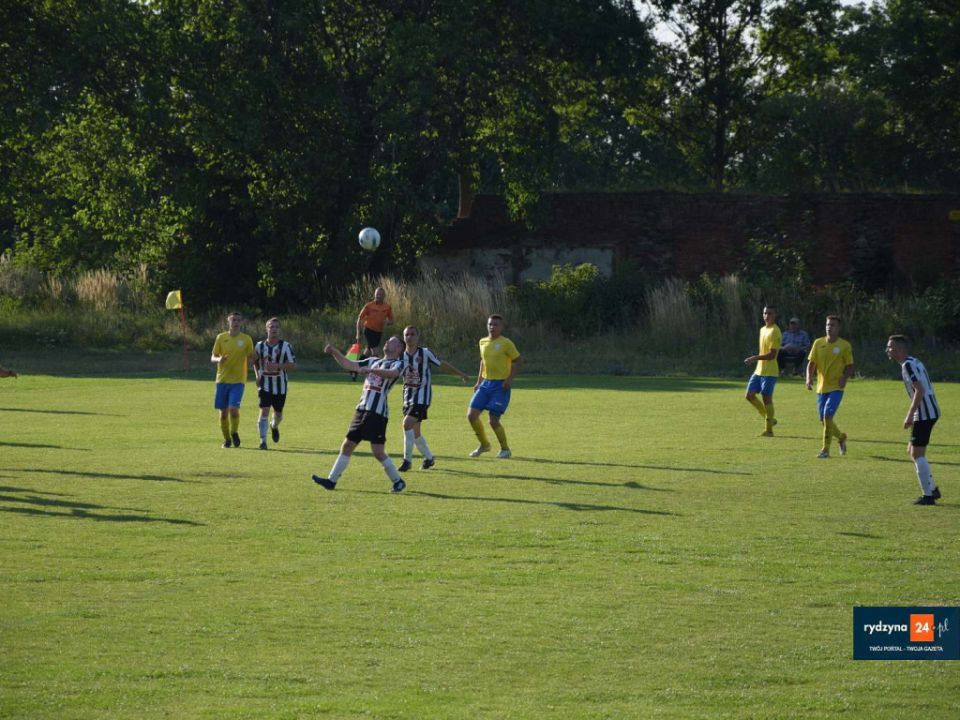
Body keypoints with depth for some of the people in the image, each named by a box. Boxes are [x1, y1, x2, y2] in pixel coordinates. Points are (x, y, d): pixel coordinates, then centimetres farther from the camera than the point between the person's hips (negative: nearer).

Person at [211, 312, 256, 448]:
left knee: (234, 408, -17)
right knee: (223, 411, 3)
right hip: (222, 379, 2)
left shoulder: (246, 339, 2)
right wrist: (219, 359, -16)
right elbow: (212, 357, 8)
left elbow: (250, 359, 7)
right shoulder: (221, 337, 5)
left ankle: (234, 433, 8)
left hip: (238, 380, -2)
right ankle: (226, 438, 19)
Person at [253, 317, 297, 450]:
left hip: (280, 385, 0)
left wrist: (278, 366, -24)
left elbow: (293, 365, -10)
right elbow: (255, 362, 19)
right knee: (264, 411, -14)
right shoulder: (260, 346, 3)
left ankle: (274, 426, 47)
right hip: (265, 385, 0)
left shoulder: (286, 346, -6)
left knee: (278, 413, 11)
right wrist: (257, 375, 1)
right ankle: (263, 440, -12)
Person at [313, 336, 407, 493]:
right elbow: (348, 365, 19)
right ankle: (331, 481, 13)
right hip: (362, 409, 7)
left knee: (378, 452, -10)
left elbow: (392, 373, -24)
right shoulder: (373, 362, 20)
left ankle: (398, 481, 5)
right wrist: (334, 352, 7)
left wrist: (370, 370, -36)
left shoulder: (397, 364, 0)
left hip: (377, 413, -7)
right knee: (347, 446, 8)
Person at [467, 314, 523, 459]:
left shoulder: (506, 343, -9)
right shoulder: (483, 342, 10)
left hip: (501, 386, -6)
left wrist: (510, 379, -17)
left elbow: (519, 362, -7)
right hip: (485, 384, 6)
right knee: (472, 415, -2)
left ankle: (505, 449, 11)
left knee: (493, 421, -10)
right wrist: (479, 381, 19)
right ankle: (484, 444, 17)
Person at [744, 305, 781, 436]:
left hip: (769, 372, -9)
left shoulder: (775, 332, -14)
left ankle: (768, 429, 2)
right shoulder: (763, 329, 15)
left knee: (767, 399, -5)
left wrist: (755, 358, -25)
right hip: (759, 370, 9)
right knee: (749, 395, 5)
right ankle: (768, 419, 18)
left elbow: (772, 354, -21)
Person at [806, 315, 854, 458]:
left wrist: (844, 378, -19)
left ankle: (826, 449, -10)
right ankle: (841, 437, 36)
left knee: (828, 415, -19)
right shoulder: (818, 343, 6)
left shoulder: (844, 346, -3)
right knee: (823, 420, 7)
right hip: (821, 387, 5)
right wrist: (809, 378, -10)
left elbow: (850, 366, 1)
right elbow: (811, 363, 7)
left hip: (836, 388, -5)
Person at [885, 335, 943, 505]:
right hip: (930, 412, 10)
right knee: (912, 451, 17)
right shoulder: (914, 362, 17)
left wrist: (909, 416, -22)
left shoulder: (908, 365, -14)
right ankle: (932, 489, 19)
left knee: (917, 453, -6)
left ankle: (928, 495, -4)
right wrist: (912, 416, 26)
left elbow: (920, 390, -23)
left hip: (925, 413, -10)